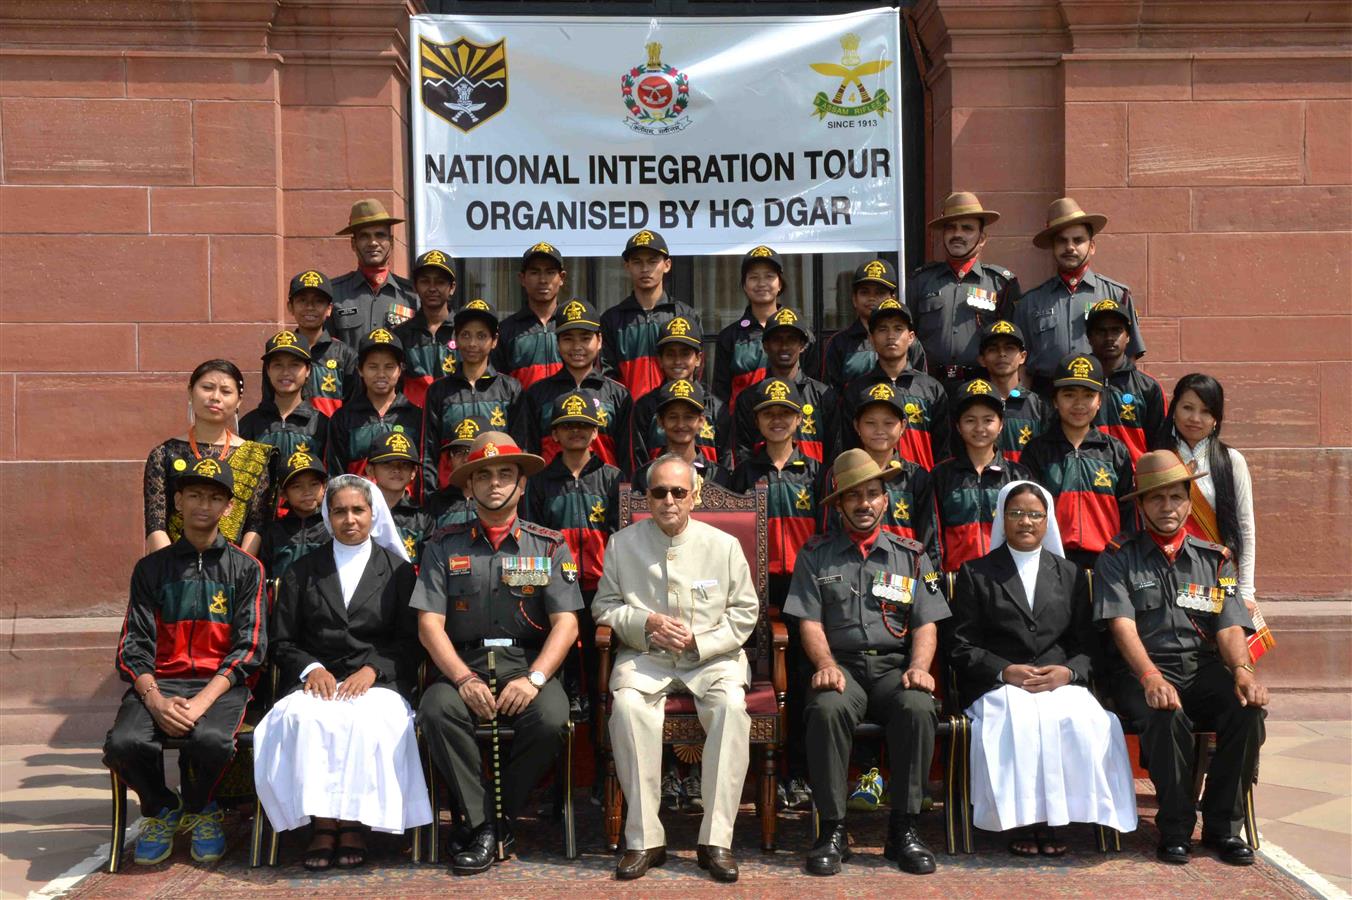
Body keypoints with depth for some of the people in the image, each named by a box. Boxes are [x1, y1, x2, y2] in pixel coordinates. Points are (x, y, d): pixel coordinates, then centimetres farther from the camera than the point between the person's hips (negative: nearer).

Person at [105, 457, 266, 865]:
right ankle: (161, 810, 6)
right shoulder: (152, 567, 13)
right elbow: (134, 645, 5)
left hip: (221, 683, -1)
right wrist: (156, 700, -15)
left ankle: (198, 810, 3)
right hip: (159, 682, 2)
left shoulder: (245, 568, 9)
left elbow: (249, 647, 0)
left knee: (211, 740, -34)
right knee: (123, 743, -29)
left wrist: (201, 702, -16)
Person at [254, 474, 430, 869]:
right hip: (317, 681, 1)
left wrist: (372, 669, -10)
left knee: (368, 719, -36)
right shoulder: (302, 572, 19)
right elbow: (282, 642, 14)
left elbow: (410, 641, 7)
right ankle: (322, 824, -27)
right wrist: (311, 668, -7)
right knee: (303, 718, -34)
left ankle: (354, 824, -24)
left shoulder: (398, 570, 15)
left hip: (377, 683, -1)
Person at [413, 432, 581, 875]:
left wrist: (533, 679, -16)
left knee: (550, 718, -31)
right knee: (436, 710, -31)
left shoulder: (550, 546, 9)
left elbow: (566, 624, 0)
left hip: (529, 666, 0)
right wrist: (464, 679, -15)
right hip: (463, 666, 1)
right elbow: (429, 625, 0)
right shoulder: (444, 547, 9)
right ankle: (485, 825, -15)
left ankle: (498, 816, -6)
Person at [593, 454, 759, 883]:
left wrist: (698, 640, -9)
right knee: (627, 705, -32)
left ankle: (715, 840, -25)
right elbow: (604, 606, 8)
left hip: (712, 656, 0)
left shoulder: (723, 545, 3)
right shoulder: (622, 543, 4)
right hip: (644, 656, 0)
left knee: (731, 706, -32)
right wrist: (648, 624, -11)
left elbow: (745, 611, 5)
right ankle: (645, 839, -24)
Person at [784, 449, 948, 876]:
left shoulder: (911, 556, 17)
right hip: (841, 664, -1)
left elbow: (926, 624, 9)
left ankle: (903, 828, -20)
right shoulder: (816, 555, 13)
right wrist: (826, 665, -15)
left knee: (919, 707, -33)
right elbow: (810, 621, 4)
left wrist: (918, 667, -11)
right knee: (827, 708, -35)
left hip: (894, 668, 1)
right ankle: (832, 829, -23)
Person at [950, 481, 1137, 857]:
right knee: (1019, 720, -35)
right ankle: (1022, 820, -22)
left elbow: (1087, 645, 13)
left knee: (1081, 720, -31)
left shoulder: (1071, 574, 21)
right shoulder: (975, 573, 13)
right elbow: (962, 647, 5)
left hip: (1060, 683, 2)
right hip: (997, 685, -2)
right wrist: (1006, 671, -12)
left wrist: (1068, 672, -10)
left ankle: (1052, 818, -18)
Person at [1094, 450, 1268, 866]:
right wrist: (1151, 677, -26)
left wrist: (1243, 671, -18)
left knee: (1247, 706, -27)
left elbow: (1229, 627, 5)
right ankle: (1175, 828, -15)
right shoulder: (1118, 558, 6)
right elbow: (1122, 624, -8)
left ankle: (1222, 826, -10)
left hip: (1204, 670, 3)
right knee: (1166, 715, -35)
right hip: (1143, 672, -3)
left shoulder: (1214, 559, 16)